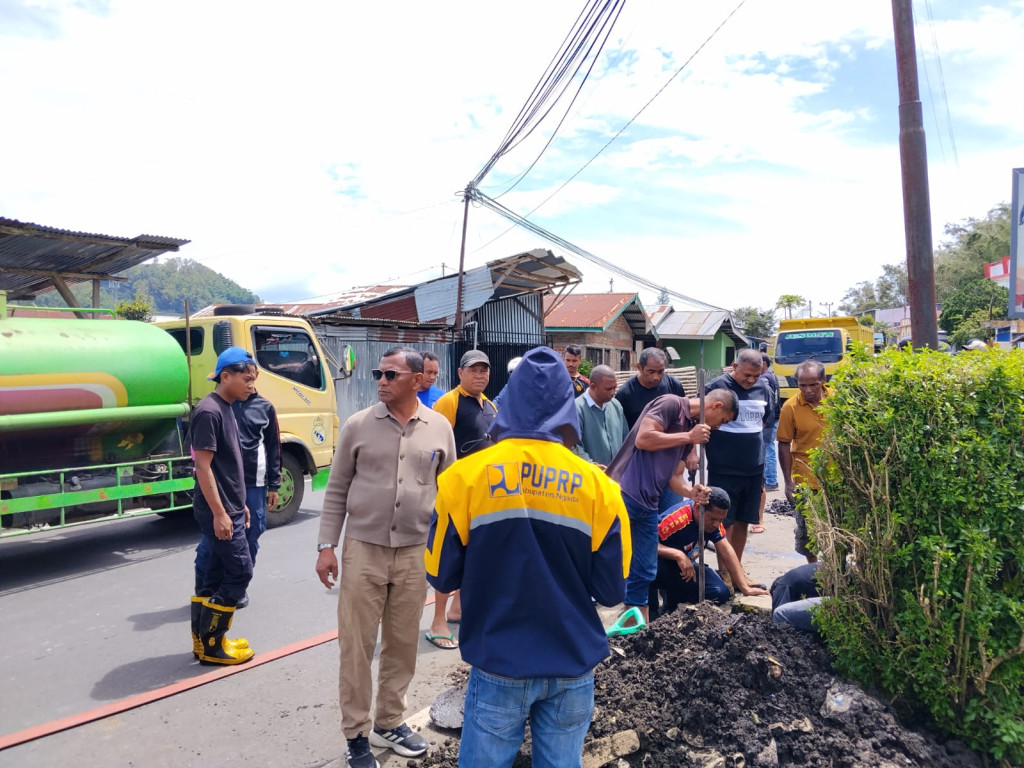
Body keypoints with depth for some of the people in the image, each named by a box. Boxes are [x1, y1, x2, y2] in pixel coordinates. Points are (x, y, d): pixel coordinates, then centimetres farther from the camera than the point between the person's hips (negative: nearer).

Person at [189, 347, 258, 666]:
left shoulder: (226, 409, 12)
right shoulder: (208, 411, -17)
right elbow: (203, 466, -20)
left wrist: (240, 504, 20)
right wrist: (219, 513, -21)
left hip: (230, 509, 9)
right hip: (219, 512, -9)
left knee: (216, 573, 13)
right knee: (240, 571, -5)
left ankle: (205, 639, 23)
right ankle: (210, 644, 6)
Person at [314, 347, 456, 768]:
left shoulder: (440, 427, 0)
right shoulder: (358, 425, -3)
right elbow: (336, 491, 1)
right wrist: (326, 546, -2)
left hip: (415, 552, 2)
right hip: (363, 548, -1)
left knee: (403, 643, 13)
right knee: (356, 645, 5)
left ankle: (389, 723, 33)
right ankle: (356, 734, 23)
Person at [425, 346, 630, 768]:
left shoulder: (465, 476, -11)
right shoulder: (599, 486, -6)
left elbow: (442, 576, -2)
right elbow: (612, 590, -1)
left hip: (499, 666, -1)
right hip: (573, 666, 2)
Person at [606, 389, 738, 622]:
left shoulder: (691, 430, 20)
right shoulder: (671, 403, -5)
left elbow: (675, 476, 19)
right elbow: (643, 439, -18)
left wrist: (691, 492, -2)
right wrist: (689, 437, -10)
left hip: (648, 505, 9)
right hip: (622, 494, -9)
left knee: (645, 572, 12)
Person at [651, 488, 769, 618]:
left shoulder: (713, 517, -8)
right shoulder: (677, 519, -32)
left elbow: (726, 552, -8)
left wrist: (745, 588, -11)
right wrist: (678, 555, -44)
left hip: (687, 566, 7)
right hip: (662, 564, -7)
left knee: (720, 593, -12)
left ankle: (671, 604, 10)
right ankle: (651, 606, -12)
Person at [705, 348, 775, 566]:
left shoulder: (763, 388, 4)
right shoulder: (716, 387, -11)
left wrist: (750, 434, 9)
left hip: (754, 468, 5)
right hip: (723, 469, -5)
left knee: (742, 521, 14)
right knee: (724, 522, 1)